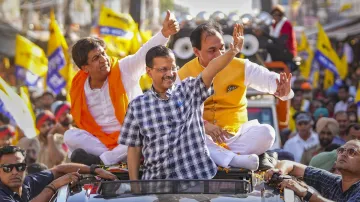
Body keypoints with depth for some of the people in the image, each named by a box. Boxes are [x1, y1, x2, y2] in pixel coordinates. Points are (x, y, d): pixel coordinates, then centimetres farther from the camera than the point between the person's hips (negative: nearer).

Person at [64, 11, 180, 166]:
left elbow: (145, 53, -25)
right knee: (70, 136, -20)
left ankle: (100, 160, -30)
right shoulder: (79, 89, 0)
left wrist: (164, 33, -43)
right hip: (101, 141, 2)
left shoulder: (124, 69, -7)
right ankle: (115, 157, -31)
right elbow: (84, 124, 8)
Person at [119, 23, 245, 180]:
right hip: (155, 183, 1)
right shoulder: (137, 106, 3)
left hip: (195, 178, -1)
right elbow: (134, 148, 7)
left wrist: (233, 51, -34)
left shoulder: (190, 92, 1)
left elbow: (212, 69, -17)